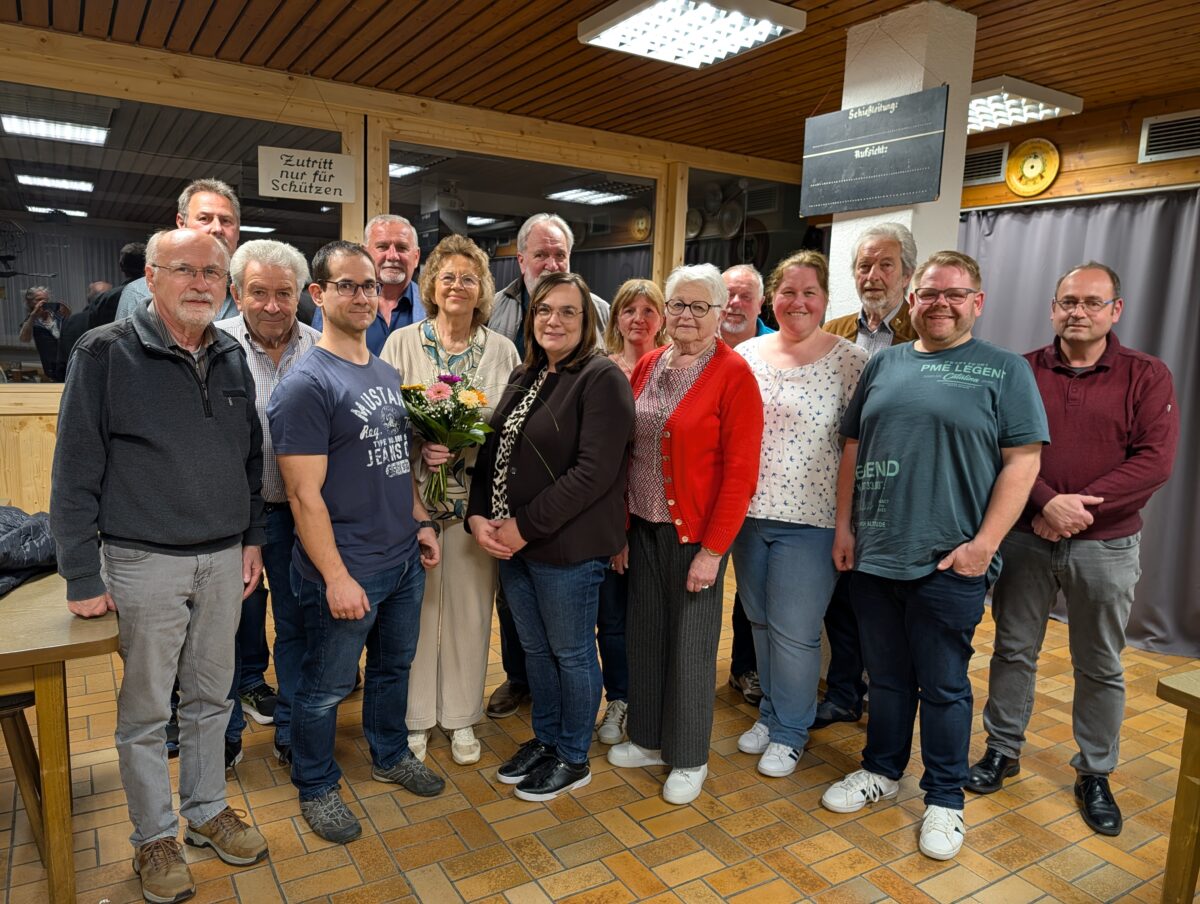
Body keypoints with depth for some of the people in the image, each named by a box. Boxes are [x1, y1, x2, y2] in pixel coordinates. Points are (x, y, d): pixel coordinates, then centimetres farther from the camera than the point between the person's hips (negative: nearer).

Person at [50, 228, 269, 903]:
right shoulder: (107, 354, -9)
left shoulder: (233, 358, 6)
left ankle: (208, 811, 36)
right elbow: (77, 472, -9)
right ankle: (155, 838, 30)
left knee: (211, 698, 17)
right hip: (144, 562, -4)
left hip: (224, 559, 4)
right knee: (146, 710, 11)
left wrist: (253, 538, 11)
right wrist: (83, 576, -10)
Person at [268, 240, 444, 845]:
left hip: (404, 560, 8)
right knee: (326, 686, 11)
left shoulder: (387, 374, 9)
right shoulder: (307, 383, -16)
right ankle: (315, 788, 33)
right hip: (345, 570, -7)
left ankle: (390, 756, 45)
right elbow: (305, 494, -19)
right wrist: (337, 577, -20)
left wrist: (420, 521, 11)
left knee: (394, 665, 23)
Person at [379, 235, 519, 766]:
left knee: (469, 605, 9)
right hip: (413, 494, -1)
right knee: (415, 603, 7)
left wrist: (469, 440, -15)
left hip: (476, 498, 1)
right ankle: (414, 716, 26)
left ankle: (461, 717, 27)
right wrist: (421, 445, -19)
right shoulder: (402, 343, 1)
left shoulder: (502, 350, 5)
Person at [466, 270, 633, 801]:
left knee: (571, 653, 10)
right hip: (511, 542, 7)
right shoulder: (524, 377, 11)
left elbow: (594, 472, -21)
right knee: (534, 648, 20)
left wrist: (525, 528, -19)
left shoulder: (602, 379, -14)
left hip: (567, 547, -7)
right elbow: (493, 452, 11)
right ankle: (545, 739, 40)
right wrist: (478, 516, -4)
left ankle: (572, 760, 29)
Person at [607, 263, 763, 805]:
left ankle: (689, 758, 28)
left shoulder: (733, 374, -11)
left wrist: (713, 549, -16)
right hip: (643, 527, 5)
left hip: (696, 532, -5)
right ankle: (648, 738, 36)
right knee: (644, 633, 15)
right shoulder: (647, 366, 7)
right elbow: (626, 452, 9)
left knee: (690, 642, 8)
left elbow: (740, 470, -14)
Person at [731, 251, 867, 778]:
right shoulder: (746, 355, 5)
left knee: (793, 631, 3)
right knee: (760, 621, 17)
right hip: (748, 514, 4)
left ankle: (790, 730, 25)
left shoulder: (849, 362, -6)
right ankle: (771, 711, 37)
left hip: (809, 519, -4)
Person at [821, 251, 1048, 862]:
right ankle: (881, 770, 36)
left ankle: (944, 799, 27)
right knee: (886, 676, 17)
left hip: (948, 564, -3)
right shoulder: (883, 365, 10)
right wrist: (845, 526, 7)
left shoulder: (1005, 370, -1)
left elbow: (1022, 461, -6)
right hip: (872, 556, 4)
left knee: (943, 686, 8)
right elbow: (853, 448, 12)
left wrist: (984, 543, -13)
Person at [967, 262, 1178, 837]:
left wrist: (1077, 507, -18)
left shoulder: (1147, 376, -1)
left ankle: (1095, 775, 28)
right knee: (1013, 649, 12)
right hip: (1024, 536, 1)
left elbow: (1154, 461, -10)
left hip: (1106, 545, 0)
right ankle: (1003, 749, 29)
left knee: (1101, 666, 11)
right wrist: (1047, 503, -20)